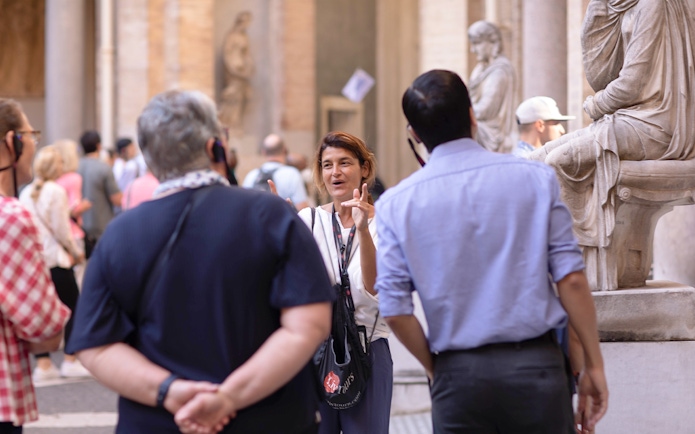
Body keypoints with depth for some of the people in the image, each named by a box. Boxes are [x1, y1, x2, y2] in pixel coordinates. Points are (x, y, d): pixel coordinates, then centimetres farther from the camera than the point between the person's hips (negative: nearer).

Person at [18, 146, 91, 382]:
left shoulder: (26, 192, 8)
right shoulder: (55, 191, -11)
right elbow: (61, 228, -12)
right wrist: (76, 252, 1)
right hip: (55, 259, -6)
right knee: (73, 307, 5)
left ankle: (43, 364, 5)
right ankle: (70, 360, 4)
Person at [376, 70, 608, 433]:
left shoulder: (396, 204, 0)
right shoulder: (536, 178, -1)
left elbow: (395, 309, -3)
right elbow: (571, 280, -4)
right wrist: (593, 365, 3)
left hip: (459, 374, 1)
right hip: (536, 363, 0)